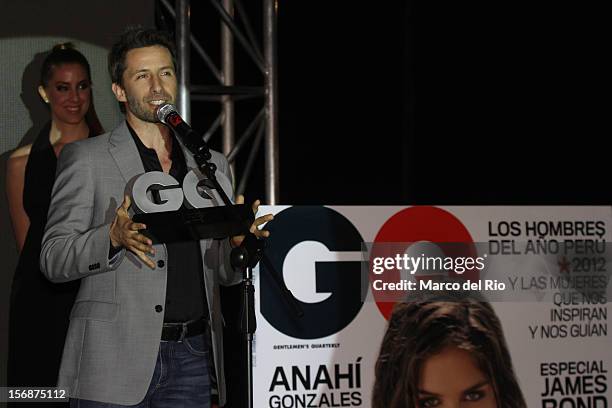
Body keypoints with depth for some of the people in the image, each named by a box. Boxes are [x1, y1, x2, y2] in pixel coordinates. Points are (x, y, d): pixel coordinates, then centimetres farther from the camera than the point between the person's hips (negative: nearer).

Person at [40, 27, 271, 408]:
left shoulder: (213, 165, 15)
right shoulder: (86, 158, 2)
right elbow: (53, 260, -2)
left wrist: (238, 243, -5)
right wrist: (112, 237, -20)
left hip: (192, 362, 4)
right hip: (115, 361, -3)